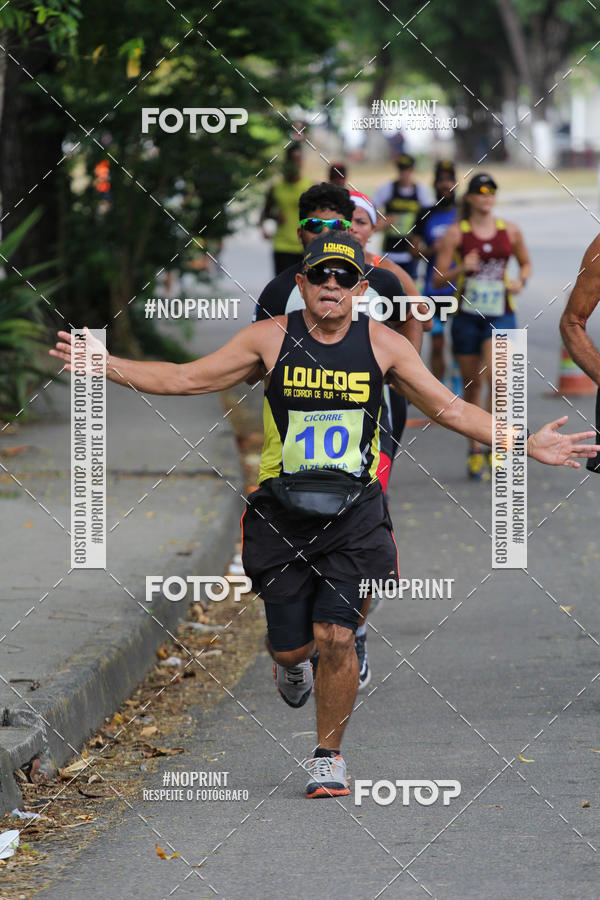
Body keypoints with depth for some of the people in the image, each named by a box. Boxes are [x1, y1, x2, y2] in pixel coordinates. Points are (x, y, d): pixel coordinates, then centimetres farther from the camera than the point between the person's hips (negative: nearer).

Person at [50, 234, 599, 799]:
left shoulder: (382, 345, -1)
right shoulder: (271, 339, -3)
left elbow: (450, 409, 7)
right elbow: (187, 379, 2)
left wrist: (526, 444, 1)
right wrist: (104, 364, -5)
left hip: (353, 517, 0)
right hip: (281, 514, 1)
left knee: (336, 637, -12)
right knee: (291, 646, 4)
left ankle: (328, 756, 8)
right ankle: (295, 663, 44)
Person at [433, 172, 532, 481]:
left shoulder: (510, 231, 6)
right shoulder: (455, 233, -1)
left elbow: (525, 262, 22)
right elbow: (438, 280, -1)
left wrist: (521, 280, 1)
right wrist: (460, 270, -19)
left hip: (501, 315, 0)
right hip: (466, 314, 0)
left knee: (495, 376, -19)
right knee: (471, 385, 7)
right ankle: (474, 451, 22)